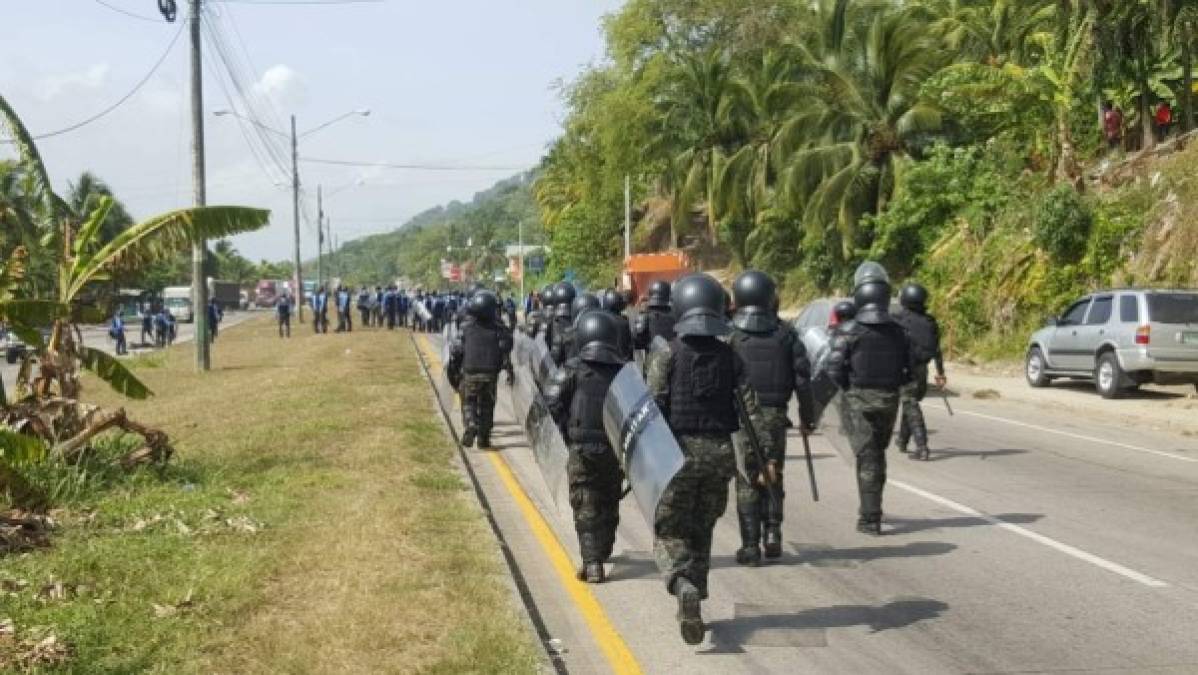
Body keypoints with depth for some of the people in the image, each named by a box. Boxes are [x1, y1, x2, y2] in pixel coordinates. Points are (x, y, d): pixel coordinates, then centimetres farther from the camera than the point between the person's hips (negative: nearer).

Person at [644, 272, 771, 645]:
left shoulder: (666, 355, -5)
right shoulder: (729, 356, 4)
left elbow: (653, 409, -10)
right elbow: (751, 407, -1)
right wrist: (766, 454, -1)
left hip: (678, 450, -3)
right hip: (720, 451, 3)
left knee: (670, 531, 4)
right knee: (701, 530, 17)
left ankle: (685, 587, -23)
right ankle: (692, 609, 22)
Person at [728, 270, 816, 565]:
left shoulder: (729, 334, -3)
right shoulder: (785, 333, 3)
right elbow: (802, 377, 2)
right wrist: (807, 416, 10)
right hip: (775, 414, 2)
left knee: (747, 480, 4)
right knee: (773, 476, 17)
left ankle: (750, 546, 3)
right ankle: (772, 533, 8)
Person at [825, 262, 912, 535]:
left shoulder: (849, 330, -12)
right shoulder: (898, 331, 0)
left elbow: (834, 370, -14)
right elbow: (909, 371, 3)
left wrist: (849, 387, 5)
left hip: (859, 401, -4)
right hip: (889, 400, 4)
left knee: (867, 457, 0)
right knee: (878, 454, 20)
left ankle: (870, 518, -1)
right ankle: (871, 509, 31)